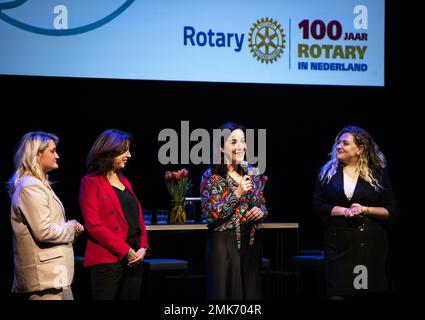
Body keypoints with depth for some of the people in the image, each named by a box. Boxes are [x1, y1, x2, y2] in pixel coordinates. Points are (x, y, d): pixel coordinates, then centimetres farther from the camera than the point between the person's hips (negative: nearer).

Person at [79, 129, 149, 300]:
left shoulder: (124, 182, 18)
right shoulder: (91, 182, -3)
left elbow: (139, 220, 18)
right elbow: (94, 225, -11)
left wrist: (143, 248, -1)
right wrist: (126, 251, -14)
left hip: (133, 260, 7)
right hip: (107, 261, -7)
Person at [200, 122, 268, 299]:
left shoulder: (252, 173, 8)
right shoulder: (212, 176, -7)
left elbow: (263, 204, 16)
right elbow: (210, 214, -14)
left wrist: (261, 211, -7)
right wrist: (237, 193, -19)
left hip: (250, 242, 5)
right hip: (223, 244, -5)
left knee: (251, 291, 8)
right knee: (226, 292, 0)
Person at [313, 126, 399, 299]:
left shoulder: (378, 173, 3)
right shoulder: (328, 172, 6)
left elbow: (391, 210, 3)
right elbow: (318, 205, 3)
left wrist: (365, 209, -12)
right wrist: (345, 211, -11)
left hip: (372, 245, 0)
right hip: (339, 244, 1)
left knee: (372, 291, 0)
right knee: (338, 292, -6)